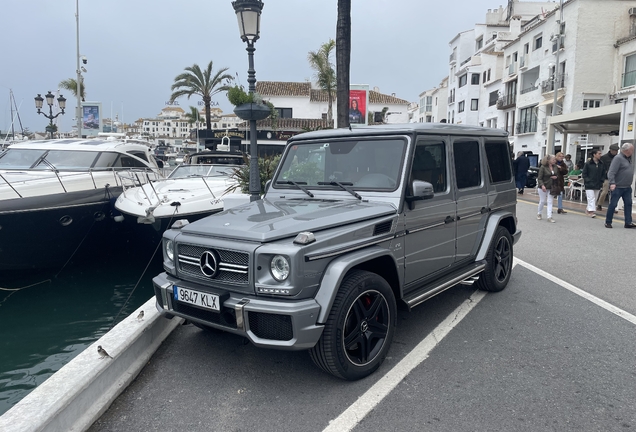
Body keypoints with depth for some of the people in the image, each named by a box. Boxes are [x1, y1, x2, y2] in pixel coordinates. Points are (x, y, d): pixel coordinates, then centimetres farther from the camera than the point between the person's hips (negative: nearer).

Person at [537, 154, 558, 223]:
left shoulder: (555, 167, 4)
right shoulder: (543, 167, -12)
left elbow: (557, 175, 17)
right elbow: (539, 178, -14)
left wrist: (556, 177, -6)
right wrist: (542, 185, -27)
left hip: (551, 187, 4)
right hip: (543, 187, -4)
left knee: (550, 202, 0)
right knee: (542, 201, 5)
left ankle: (549, 217, 0)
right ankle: (539, 214, 26)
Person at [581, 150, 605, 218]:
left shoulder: (601, 164, 5)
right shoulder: (588, 163, -6)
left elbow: (603, 174, 15)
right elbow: (584, 173, -3)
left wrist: (601, 181, 4)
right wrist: (587, 181, -11)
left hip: (598, 185, 5)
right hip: (589, 185, -5)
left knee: (595, 199, 11)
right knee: (591, 198, -11)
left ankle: (588, 209, 23)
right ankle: (591, 211, -13)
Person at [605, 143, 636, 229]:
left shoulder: (629, 158, 14)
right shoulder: (618, 158, -13)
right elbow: (611, 172, -21)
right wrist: (612, 183, -31)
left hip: (627, 187, 8)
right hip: (617, 187, -8)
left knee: (628, 204, 5)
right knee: (613, 205, -2)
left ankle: (628, 222, 9)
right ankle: (608, 222, 8)